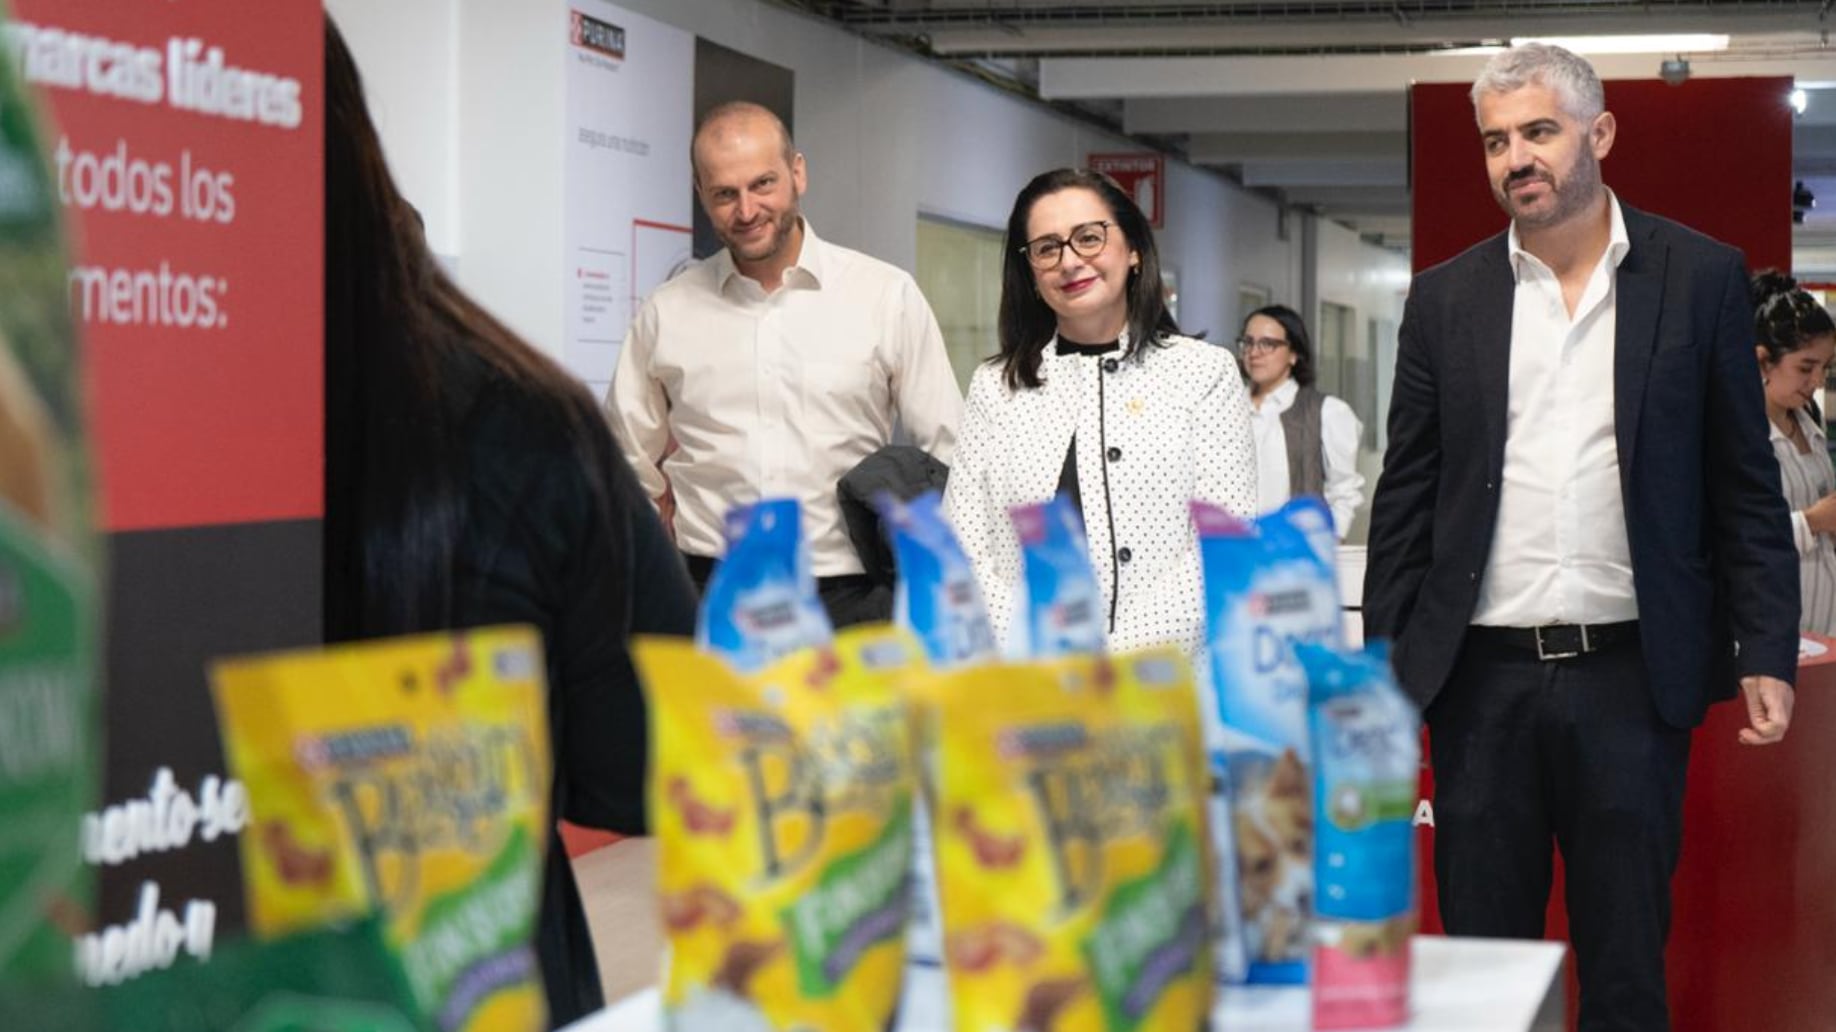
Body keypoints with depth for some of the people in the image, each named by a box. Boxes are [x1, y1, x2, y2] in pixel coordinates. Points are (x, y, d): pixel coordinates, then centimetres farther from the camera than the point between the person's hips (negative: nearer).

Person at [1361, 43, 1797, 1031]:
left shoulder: (1700, 278, 3)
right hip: (1483, 680, 2)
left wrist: (1766, 655, -4)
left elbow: (1745, 488, 3)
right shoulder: (1444, 299, 7)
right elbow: (1405, 499, 9)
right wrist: (1383, 666, 4)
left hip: (1631, 677, -1)